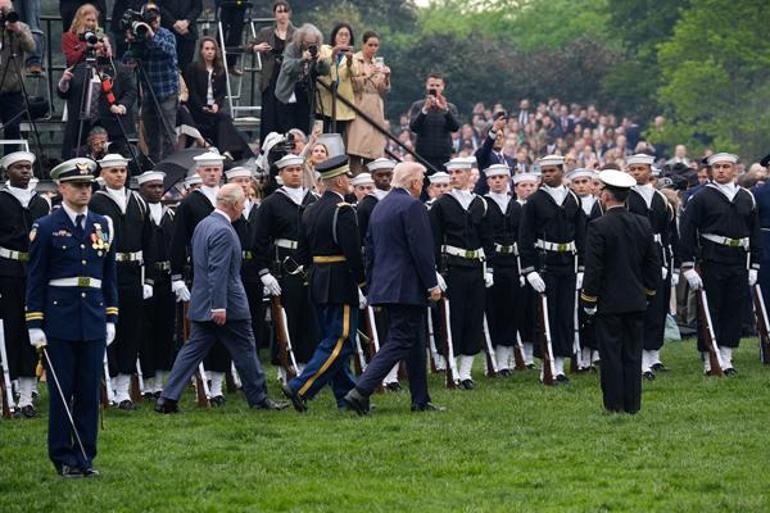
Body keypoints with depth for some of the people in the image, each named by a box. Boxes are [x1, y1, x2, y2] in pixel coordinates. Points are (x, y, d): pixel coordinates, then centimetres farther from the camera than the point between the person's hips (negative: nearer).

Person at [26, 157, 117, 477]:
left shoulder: (103, 225, 10)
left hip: (94, 320, 4)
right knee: (61, 391, 0)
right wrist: (35, 325, -8)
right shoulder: (46, 228, -2)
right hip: (60, 321, -4)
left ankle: (85, 457, 12)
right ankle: (64, 459, 7)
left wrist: (111, 318, 9)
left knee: (90, 390, 5)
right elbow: (35, 280, -3)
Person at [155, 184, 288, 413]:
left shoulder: (203, 225, 11)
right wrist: (219, 306, -24)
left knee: (193, 350, 7)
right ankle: (258, 398, 15)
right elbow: (218, 272, -24)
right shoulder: (223, 231, -19)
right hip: (227, 305, -9)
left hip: (201, 305, 9)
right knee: (244, 350, 5)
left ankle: (168, 399, 1)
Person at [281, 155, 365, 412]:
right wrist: (361, 285, -12)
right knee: (338, 343, -7)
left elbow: (302, 254, 13)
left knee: (335, 341, 14)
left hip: (319, 285, 9)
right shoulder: (343, 211, -15)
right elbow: (353, 253, -19)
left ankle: (346, 396, 19)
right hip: (342, 285, -9)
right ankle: (300, 388, -15)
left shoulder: (310, 211, 11)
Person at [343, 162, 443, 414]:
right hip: (407, 287, -10)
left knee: (415, 343, 15)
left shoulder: (380, 207, 15)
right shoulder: (411, 206, -13)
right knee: (399, 342, -9)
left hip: (384, 286, 10)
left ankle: (421, 401, 18)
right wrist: (432, 284, -11)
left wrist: (372, 285, 22)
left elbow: (370, 249, 18)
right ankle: (361, 392, -18)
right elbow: (421, 249, -17)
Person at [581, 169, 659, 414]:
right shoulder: (643, 224, 4)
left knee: (611, 353, 1)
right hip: (636, 302, 5)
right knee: (633, 354, 9)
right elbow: (653, 263, 10)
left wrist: (588, 300, -5)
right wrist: (648, 292, 19)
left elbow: (593, 267, -14)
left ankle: (614, 403, 3)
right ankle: (632, 403, 11)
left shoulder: (598, 226, -14)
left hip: (609, 302, -5)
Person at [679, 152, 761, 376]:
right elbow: (686, 232, -6)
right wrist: (688, 267, -12)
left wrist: (754, 266, 9)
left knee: (735, 310, 5)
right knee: (710, 311, -1)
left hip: (739, 264, 4)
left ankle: (726, 358, 14)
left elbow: (754, 233, 15)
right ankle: (709, 360, 6)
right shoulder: (701, 198, -2)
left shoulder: (746, 198, 11)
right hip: (711, 263, -4)